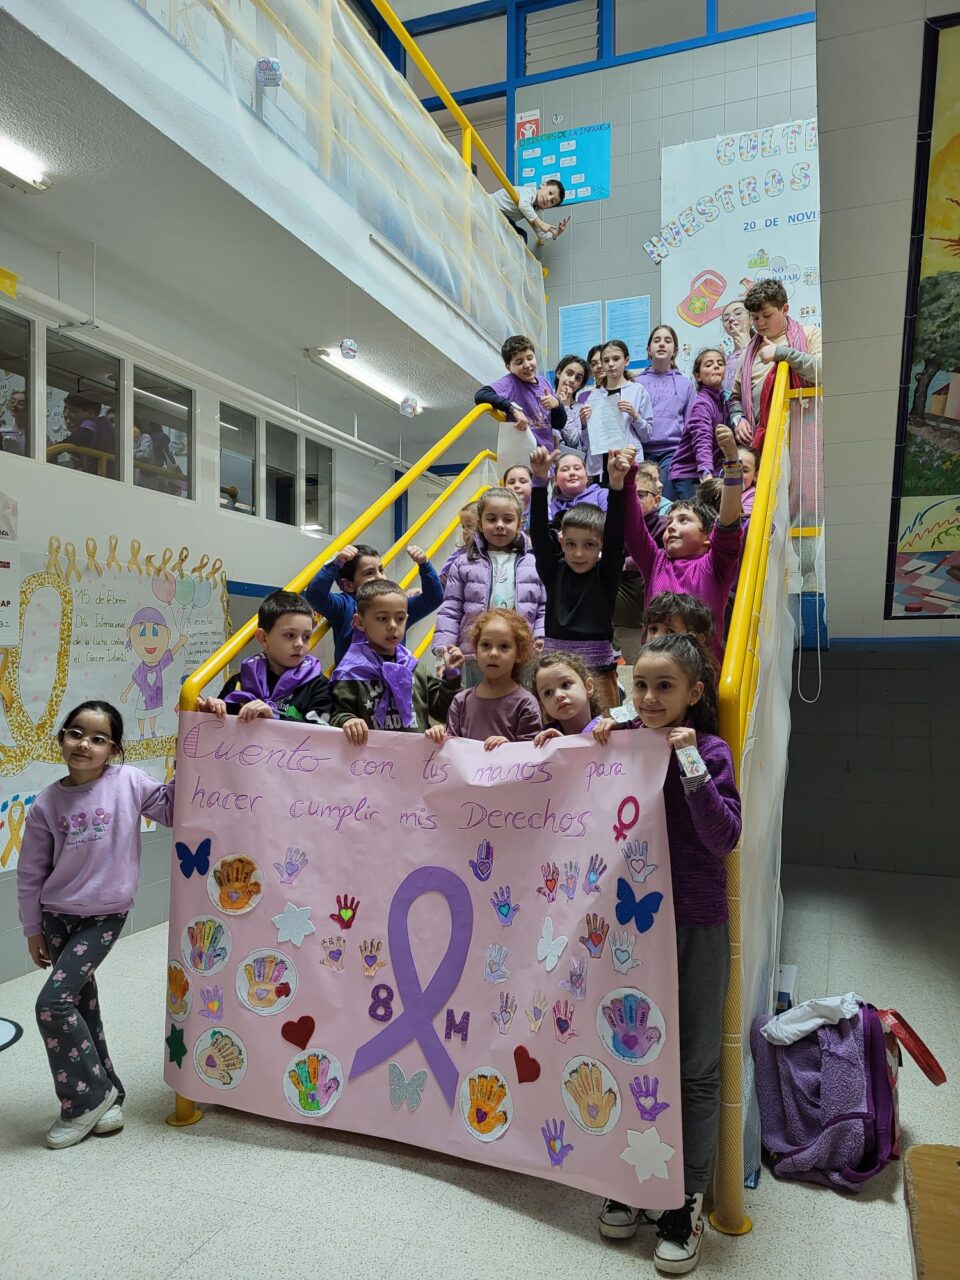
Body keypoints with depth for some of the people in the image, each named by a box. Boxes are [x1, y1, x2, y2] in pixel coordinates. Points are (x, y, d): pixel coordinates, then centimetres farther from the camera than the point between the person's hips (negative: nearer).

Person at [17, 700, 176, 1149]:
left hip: (105, 916, -3)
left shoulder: (129, 782, -13)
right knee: (81, 1005, 10)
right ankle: (104, 1098, 27)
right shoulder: (46, 803, -6)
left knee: (53, 1003, -10)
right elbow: (31, 873, 3)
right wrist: (33, 929, 7)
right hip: (57, 916, 3)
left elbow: (171, 808, -2)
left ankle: (88, 1097, 11)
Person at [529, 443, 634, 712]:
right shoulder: (553, 571, 4)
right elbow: (539, 531, -7)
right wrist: (540, 480, -22)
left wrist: (616, 483, -29)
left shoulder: (606, 575, -1)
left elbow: (615, 534, -14)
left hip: (598, 668, -2)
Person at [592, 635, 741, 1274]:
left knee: (696, 1069, 10)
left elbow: (724, 837, -19)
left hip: (696, 925, -3)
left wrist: (689, 763, -26)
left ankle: (689, 1200, 28)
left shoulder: (710, 750, -10)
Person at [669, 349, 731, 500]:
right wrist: (706, 473, -44)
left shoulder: (724, 401, 9)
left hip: (712, 472, 7)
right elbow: (702, 442, -31)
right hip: (687, 475, -7)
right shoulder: (702, 404, -15)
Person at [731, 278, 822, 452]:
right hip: (759, 436, 4)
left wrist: (781, 352, -12)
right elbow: (736, 396, 26)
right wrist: (738, 418, 5)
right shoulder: (751, 350, 21)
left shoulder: (809, 335, 8)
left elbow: (824, 371, -11)